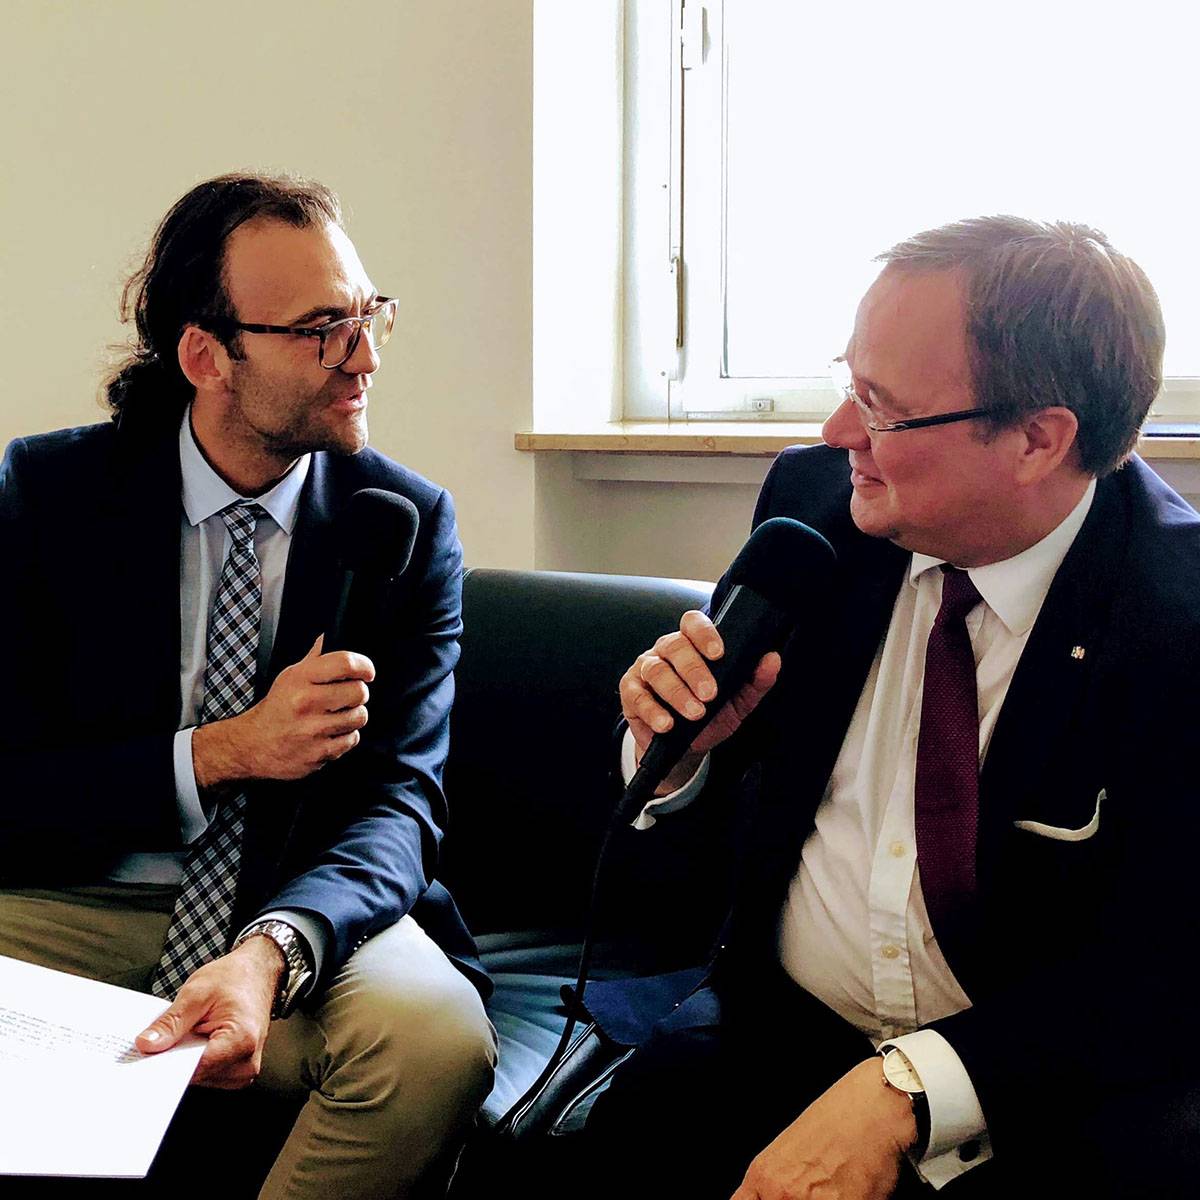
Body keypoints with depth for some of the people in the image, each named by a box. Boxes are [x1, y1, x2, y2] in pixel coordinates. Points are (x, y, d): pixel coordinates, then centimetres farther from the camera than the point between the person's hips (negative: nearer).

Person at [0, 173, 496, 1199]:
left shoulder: (409, 521, -2)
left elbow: (400, 797, -9)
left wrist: (270, 954, -29)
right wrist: (223, 752, -20)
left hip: (310, 905, 1)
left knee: (438, 1035, -31)